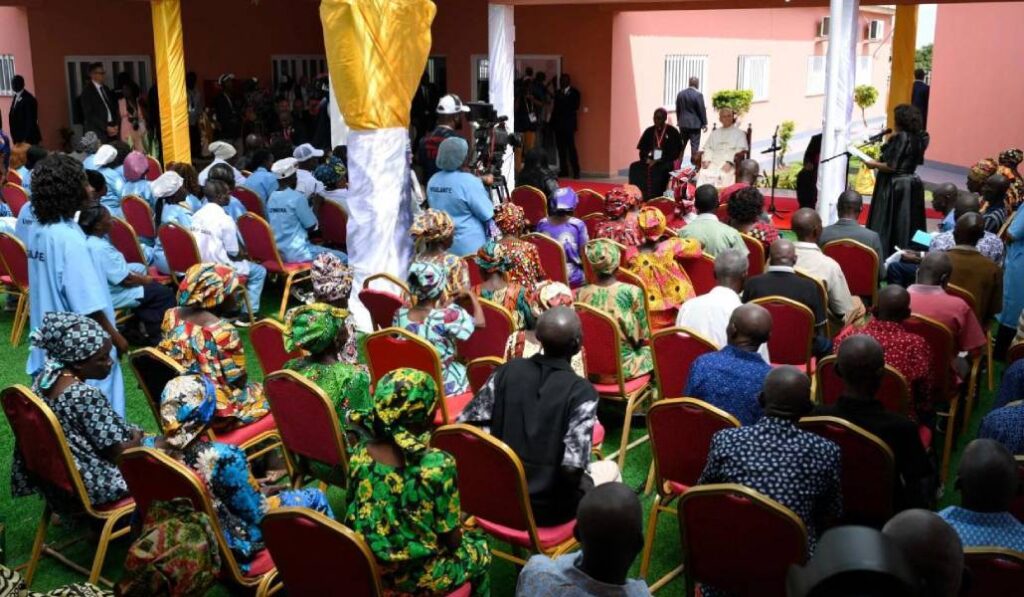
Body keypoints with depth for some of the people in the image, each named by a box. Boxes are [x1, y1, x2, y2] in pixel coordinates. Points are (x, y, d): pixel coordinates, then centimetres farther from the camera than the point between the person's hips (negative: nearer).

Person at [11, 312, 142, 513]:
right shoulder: (87, 396, -31)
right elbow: (118, 453, -23)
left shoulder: (43, 379, -6)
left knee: (130, 432, 23)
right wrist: (136, 437, -3)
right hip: (88, 485, -8)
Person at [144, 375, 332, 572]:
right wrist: (274, 495, 0)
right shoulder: (223, 457, -35)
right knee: (314, 498, 12)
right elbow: (258, 515, -22)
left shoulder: (149, 447, -16)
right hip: (229, 544, -6)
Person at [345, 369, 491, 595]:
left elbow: (354, 513, 2)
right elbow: (452, 539, -17)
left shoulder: (359, 454, -13)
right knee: (479, 548, 26)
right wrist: (461, 533, 5)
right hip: (419, 577, -5)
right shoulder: (438, 465, -27)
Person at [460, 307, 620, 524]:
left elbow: (465, 425, -3)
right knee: (609, 469, 26)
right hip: (547, 506, -4)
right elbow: (573, 466, -25)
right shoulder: (582, 391, -19)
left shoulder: (507, 371, -6)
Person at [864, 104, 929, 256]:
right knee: (906, 224, 13)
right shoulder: (918, 139, 7)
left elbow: (891, 167, -21)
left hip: (893, 186, -9)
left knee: (884, 225, -2)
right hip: (911, 184, 9)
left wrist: (874, 164, -5)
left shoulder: (900, 137, -18)